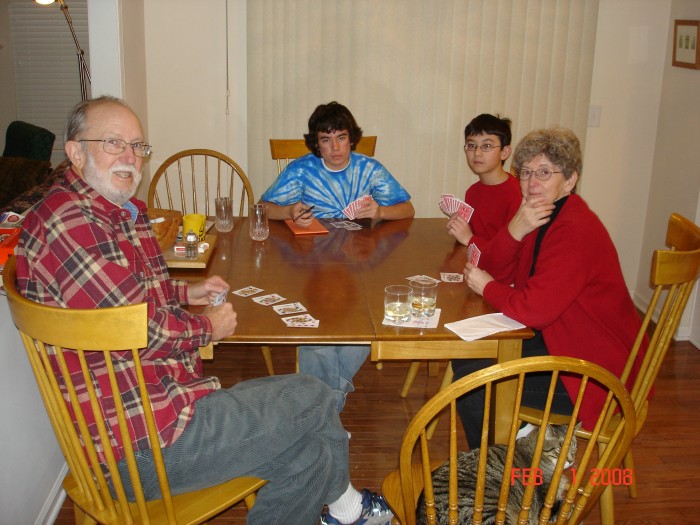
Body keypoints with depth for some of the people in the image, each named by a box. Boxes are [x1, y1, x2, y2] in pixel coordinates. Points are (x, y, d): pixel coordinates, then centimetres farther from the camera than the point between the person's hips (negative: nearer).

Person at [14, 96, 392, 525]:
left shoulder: (124, 212, 13)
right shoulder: (68, 223, -21)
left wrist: (185, 292, 13)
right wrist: (208, 327, -5)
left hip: (166, 399, 10)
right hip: (144, 445, -10)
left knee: (308, 452, 6)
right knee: (313, 398, -1)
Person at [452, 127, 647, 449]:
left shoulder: (576, 231, -26)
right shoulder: (541, 214, 5)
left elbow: (532, 310, -30)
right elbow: (499, 271, 2)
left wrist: (486, 287, -11)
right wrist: (515, 231, -18)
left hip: (597, 373, -10)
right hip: (556, 341, 10)